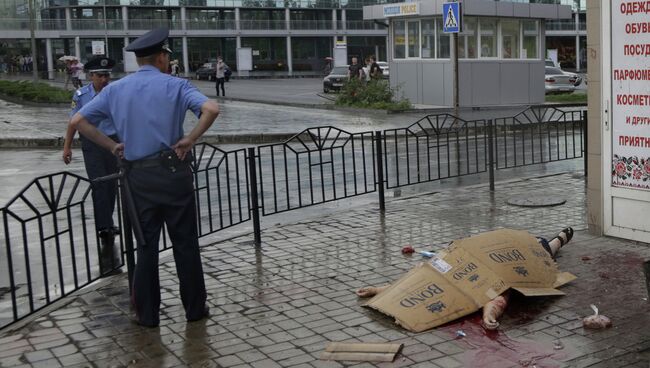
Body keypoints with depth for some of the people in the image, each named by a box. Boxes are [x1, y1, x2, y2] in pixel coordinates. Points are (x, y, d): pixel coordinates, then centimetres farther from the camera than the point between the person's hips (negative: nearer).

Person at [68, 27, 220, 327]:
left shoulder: (115, 89, 7)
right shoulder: (175, 85, -4)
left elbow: (78, 121, 5)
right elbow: (211, 109, -20)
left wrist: (111, 146, 7)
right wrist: (189, 140, -10)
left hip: (138, 175, 3)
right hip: (173, 170, -3)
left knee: (146, 244, 13)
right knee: (185, 243, 7)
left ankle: (147, 314, 18)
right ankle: (194, 309, 16)